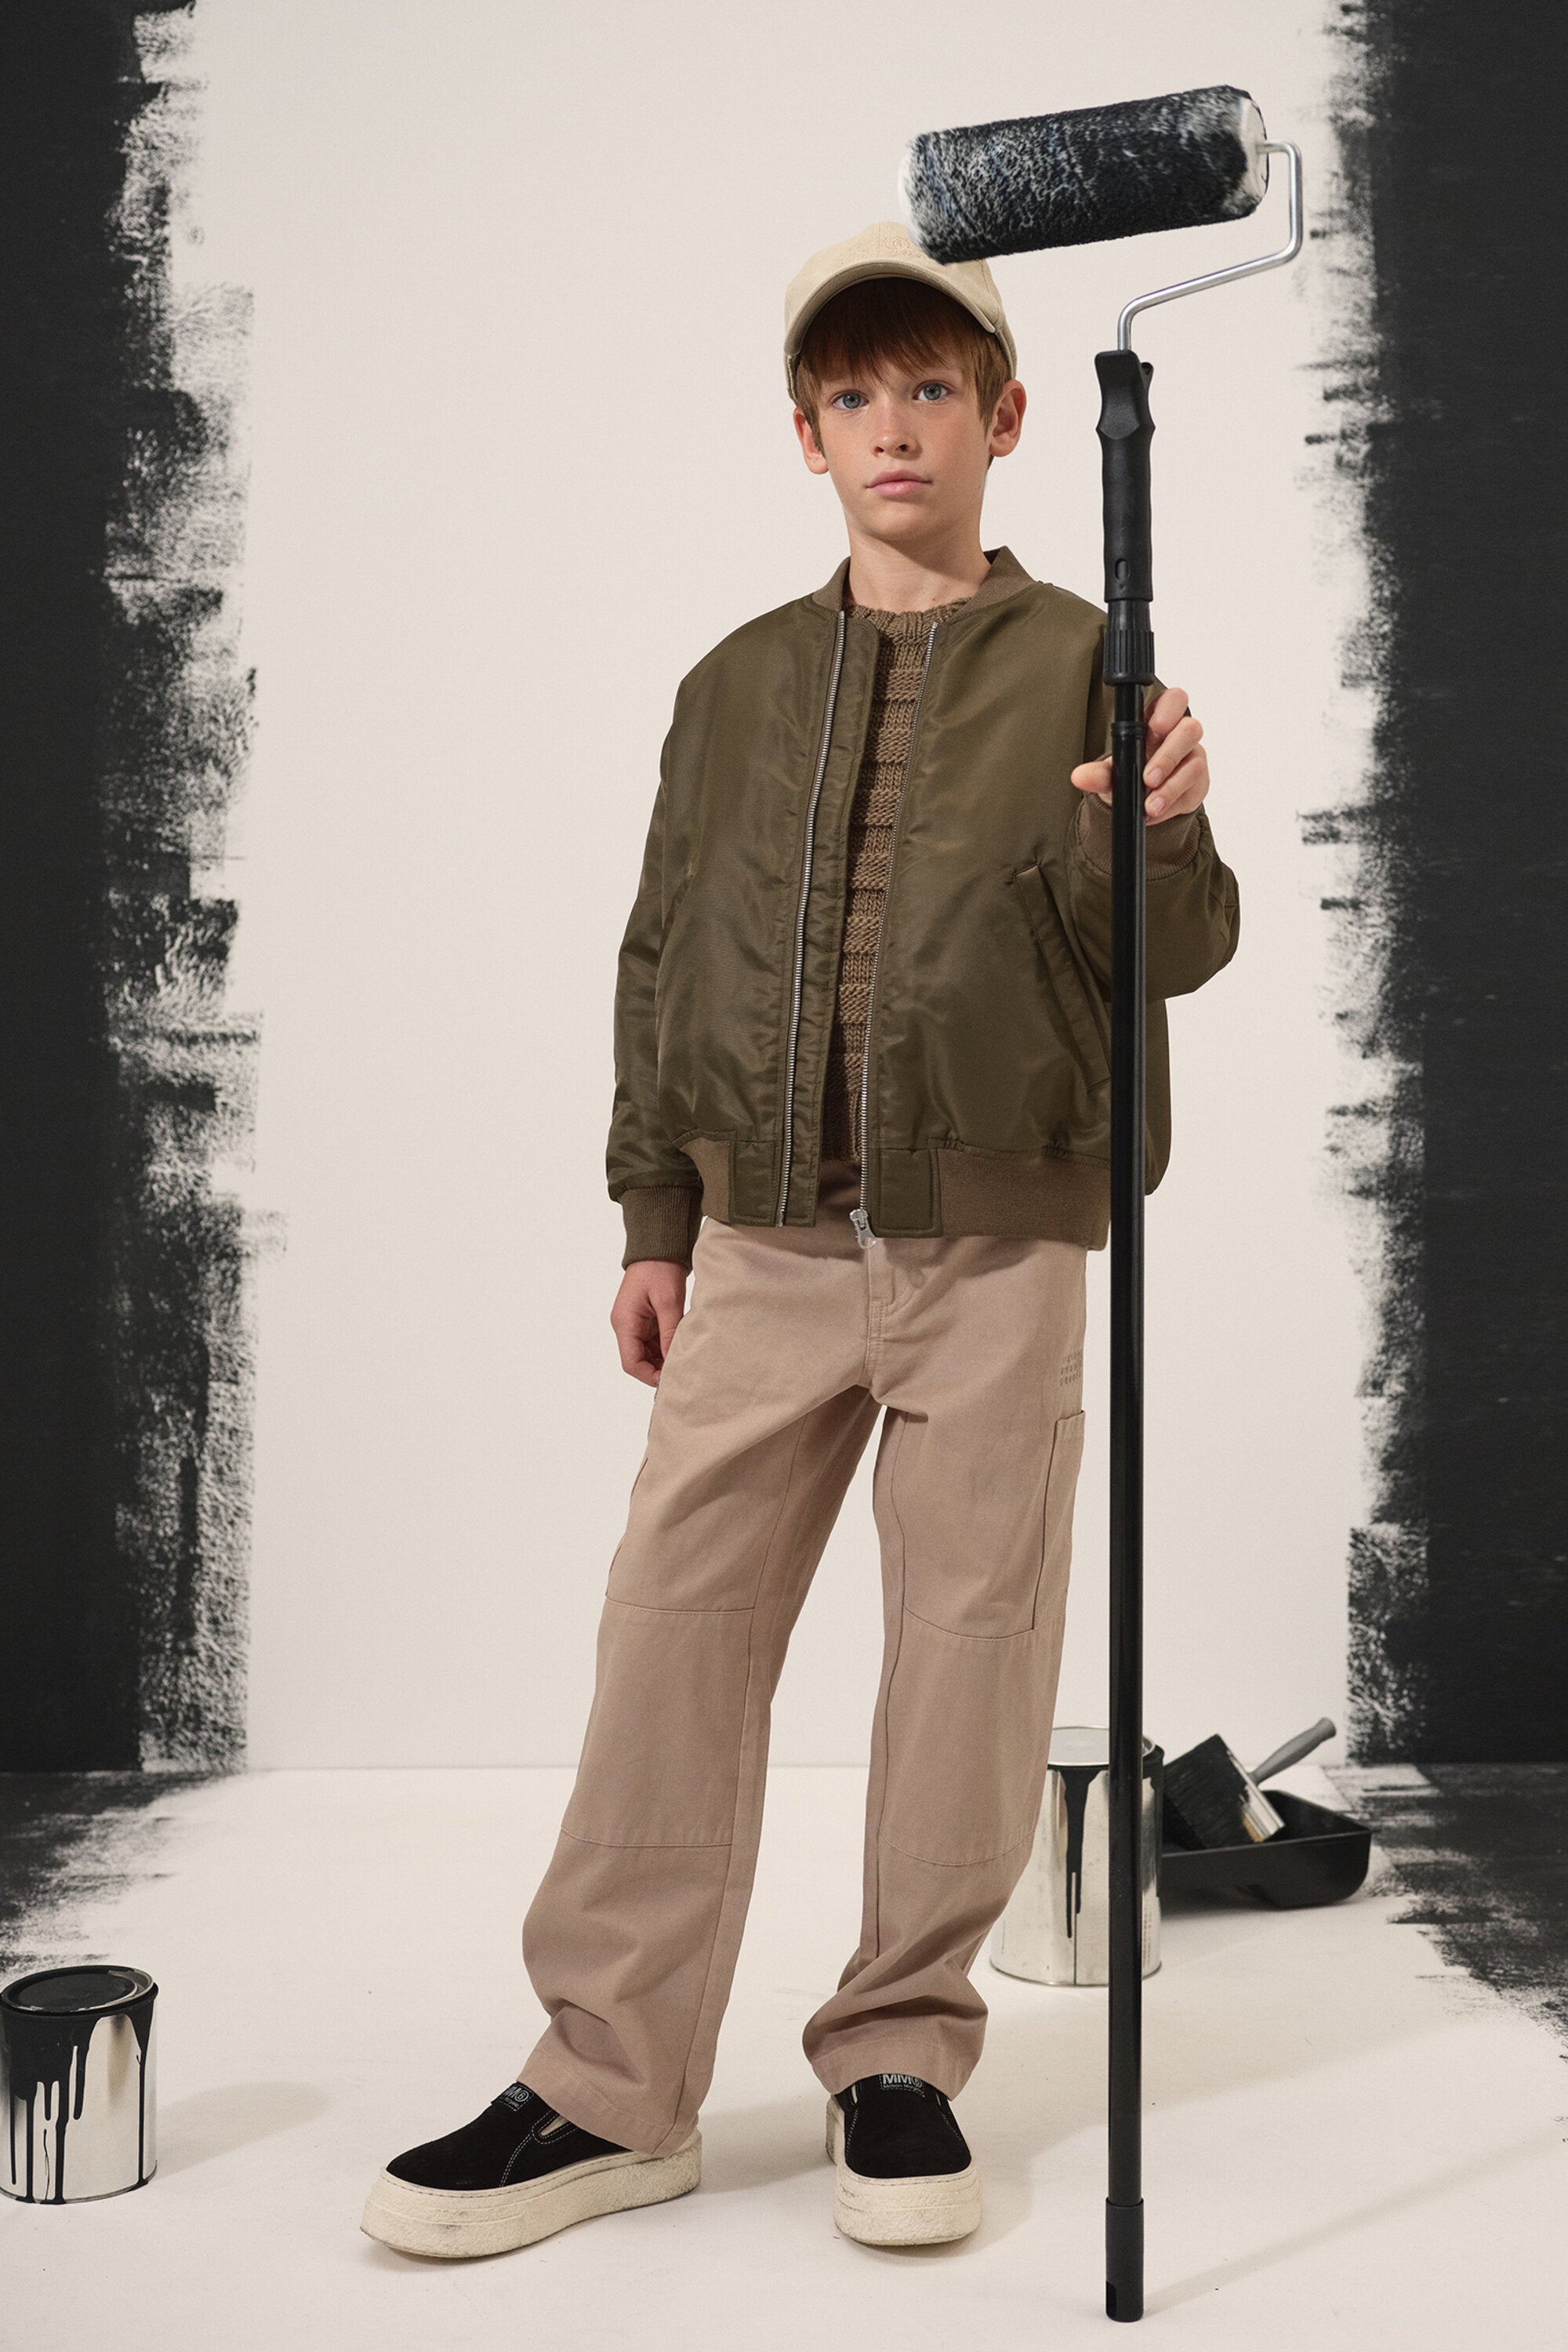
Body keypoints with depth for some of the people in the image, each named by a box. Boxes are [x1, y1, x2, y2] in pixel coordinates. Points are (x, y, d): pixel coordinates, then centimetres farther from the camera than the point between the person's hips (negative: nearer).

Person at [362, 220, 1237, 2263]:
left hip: (995, 1244, -2)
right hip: (762, 1246, 3)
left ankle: (902, 2056, 18)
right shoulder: (737, 687, 13)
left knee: (968, 1639, 2)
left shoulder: (1082, 666, 4)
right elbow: (664, 960, 15)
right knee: (676, 1627, -1)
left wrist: (1153, 835, -24)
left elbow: (1169, 951, -2)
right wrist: (656, 1220, 12)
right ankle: (612, 2087, 9)